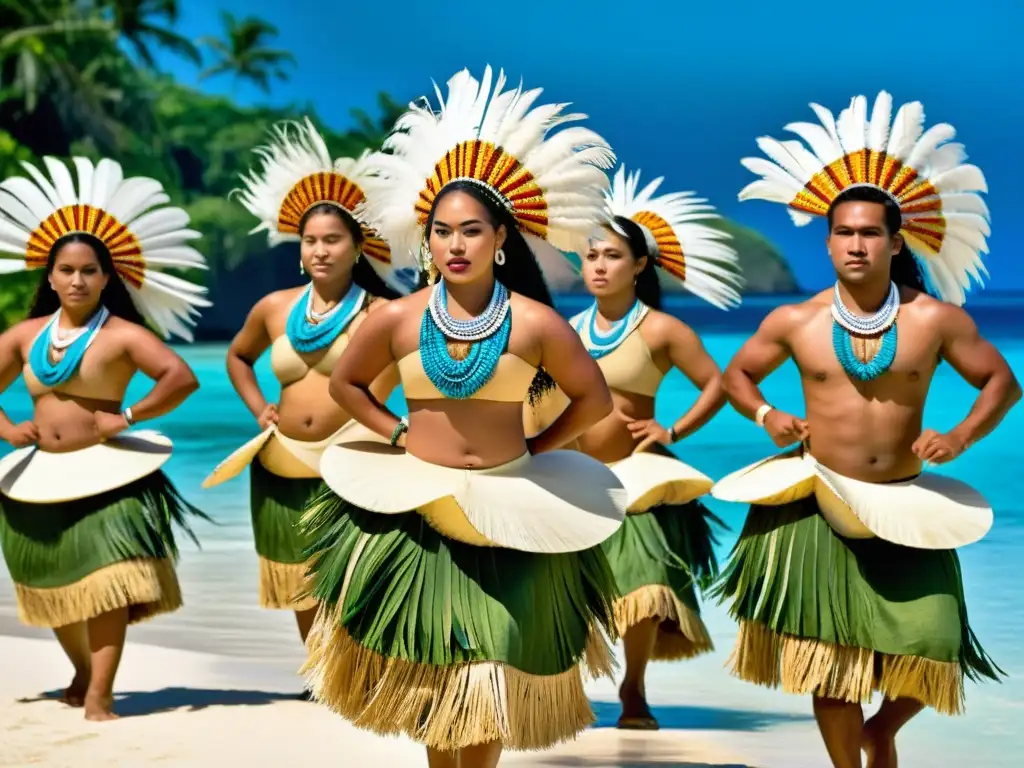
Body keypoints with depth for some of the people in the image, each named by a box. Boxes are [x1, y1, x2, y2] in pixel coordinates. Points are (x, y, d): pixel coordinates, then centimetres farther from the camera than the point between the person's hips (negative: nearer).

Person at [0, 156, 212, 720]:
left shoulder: (123, 335, -9)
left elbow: (182, 378, -20)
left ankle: (99, 697, -12)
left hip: (104, 475, -5)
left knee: (106, 581, -14)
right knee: (56, 587, 17)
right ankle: (82, 670, 39)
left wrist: (127, 418, -17)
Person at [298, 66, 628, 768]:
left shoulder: (537, 324, -11)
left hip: (507, 512, -1)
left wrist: (538, 448, -3)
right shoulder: (398, 320, -7)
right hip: (415, 506, 1)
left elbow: (594, 398, 3)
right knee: (425, 667, 8)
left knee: (494, 670, 4)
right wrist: (397, 434, 0)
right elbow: (345, 382, 10)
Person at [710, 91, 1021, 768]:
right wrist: (767, 417, -6)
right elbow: (737, 374, 13)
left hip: (905, 506, 0)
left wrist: (959, 437, -11)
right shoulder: (795, 323, -4)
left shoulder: (935, 319, -7)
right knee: (829, 652, 5)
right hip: (820, 503, 0)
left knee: (929, 647, -2)